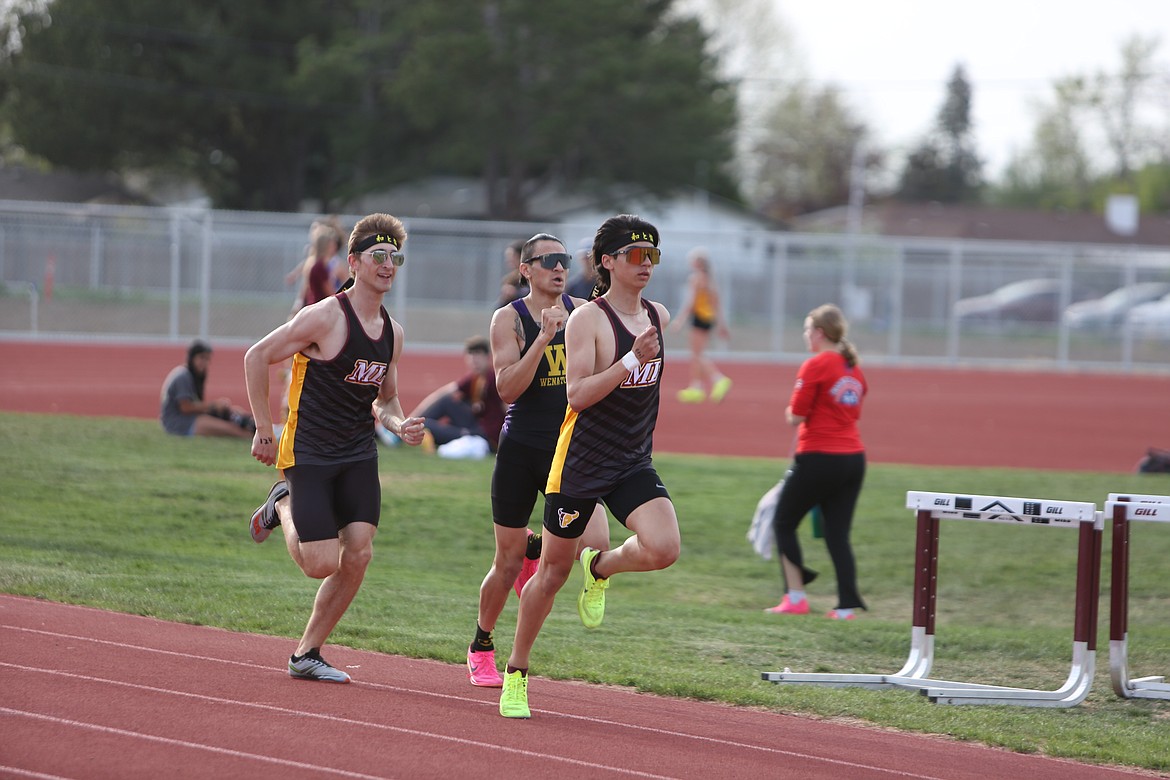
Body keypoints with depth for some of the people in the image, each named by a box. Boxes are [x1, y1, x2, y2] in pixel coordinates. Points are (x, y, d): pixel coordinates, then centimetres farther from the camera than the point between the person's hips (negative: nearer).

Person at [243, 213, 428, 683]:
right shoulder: (326, 317, -15)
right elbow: (257, 357, -8)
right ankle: (282, 505, 21)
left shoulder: (391, 333, 7)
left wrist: (400, 425, -3)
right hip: (307, 453, -6)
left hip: (359, 455, 6)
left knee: (359, 553, -5)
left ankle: (306, 654, 9)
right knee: (322, 564, -11)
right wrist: (264, 430, -6)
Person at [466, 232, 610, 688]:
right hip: (522, 448, -3)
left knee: (595, 544, -16)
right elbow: (507, 388, -19)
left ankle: (536, 547, 19)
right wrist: (544, 337, -26)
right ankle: (481, 648, 28)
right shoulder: (509, 320, -7)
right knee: (507, 563, 4)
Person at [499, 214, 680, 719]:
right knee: (553, 571, 6)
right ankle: (516, 673, 23)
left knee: (663, 549, -21)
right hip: (580, 462, -4)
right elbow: (577, 394, -22)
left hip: (634, 465, 4)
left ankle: (600, 568, 12)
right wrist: (632, 360, -27)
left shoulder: (660, 318, 7)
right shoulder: (587, 320, -11)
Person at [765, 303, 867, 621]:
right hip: (854, 458, 7)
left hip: (820, 459, -7)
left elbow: (795, 416, -12)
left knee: (784, 523, 9)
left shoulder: (815, 366, -11)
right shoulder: (854, 369, 12)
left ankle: (796, 597, 4)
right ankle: (847, 604, 0)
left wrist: (791, 412, 8)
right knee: (838, 533, 8)